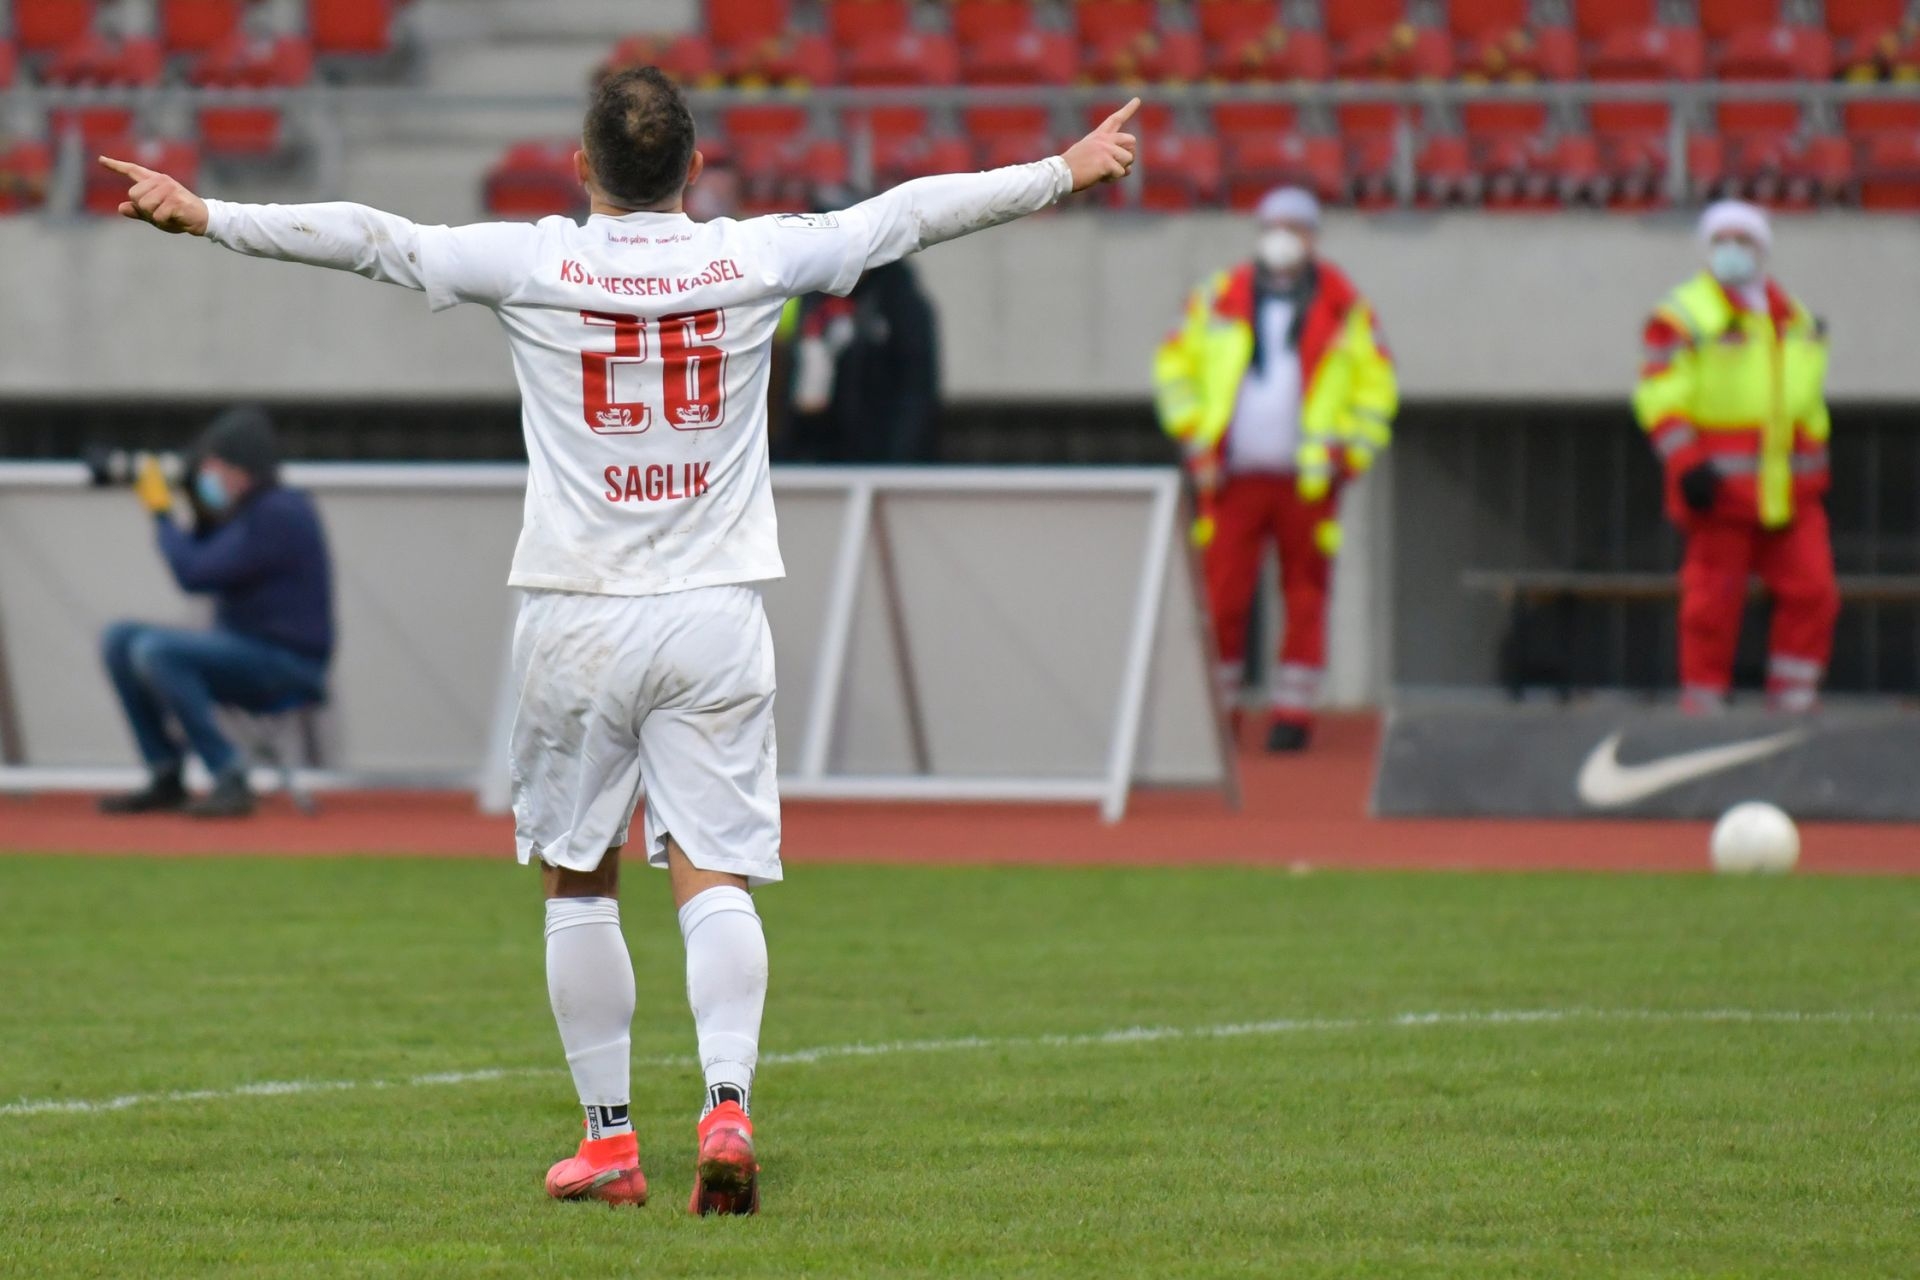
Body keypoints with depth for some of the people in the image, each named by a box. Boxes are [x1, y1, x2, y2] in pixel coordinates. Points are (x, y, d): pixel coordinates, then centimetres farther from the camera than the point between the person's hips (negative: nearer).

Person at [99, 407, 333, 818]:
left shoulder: (280, 514, -18)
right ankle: (166, 779, 6)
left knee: (156, 650, -28)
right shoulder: (247, 509, 12)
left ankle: (230, 780, -25)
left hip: (290, 669, -10)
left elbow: (194, 575, -22)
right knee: (120, 640, 7)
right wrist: (201, 513, 7)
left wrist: (161, 511, -10)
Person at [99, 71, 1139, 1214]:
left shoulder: (533, 264, -4)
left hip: (578, 617, -1)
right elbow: (911, 214, 9)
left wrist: (204, 216, 6)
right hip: (718, 614, 1)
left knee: (579, 881, 12)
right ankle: (728, 1108, -22)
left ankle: (609, 1140, 14)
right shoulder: (755, 259, -1)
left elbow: (366, 237, -2)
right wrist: (1066, 172, 20)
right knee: (715, 876, -2)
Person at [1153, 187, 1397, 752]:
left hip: (1309, 481, 0)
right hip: (1234, 479, 0)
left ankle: (1293, 710, 4)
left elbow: (1377, 384, 11)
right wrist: (1195, 439, 5)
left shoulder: (1345, 307, 7)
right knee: (1220, 597, -6)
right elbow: (1174, 367, 15)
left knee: (1305, 596, 0)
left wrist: (1347, 454, 0)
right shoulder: (1220, 298, 8)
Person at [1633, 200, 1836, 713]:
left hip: (1790, 492, 6)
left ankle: (1792, 699, 6)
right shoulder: (1681, 317, -1)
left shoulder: (1794, 318, 18)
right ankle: (1703, 702, 3)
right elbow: (1660, 397, -9)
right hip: (1721, 487, -6)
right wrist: (1687, 464, -20)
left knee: (1812, 591, -2)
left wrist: (1815, 467, 24)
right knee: (1713, 598, -5)